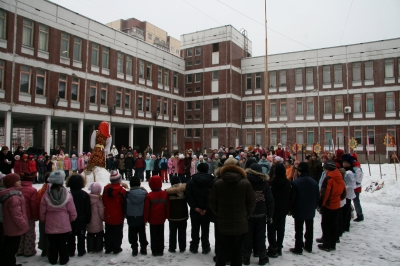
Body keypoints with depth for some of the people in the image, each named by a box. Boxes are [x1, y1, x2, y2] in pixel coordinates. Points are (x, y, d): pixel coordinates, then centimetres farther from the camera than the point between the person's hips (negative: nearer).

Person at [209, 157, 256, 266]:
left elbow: (212, 202, -1)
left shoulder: (217, 183, -7)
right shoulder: (245, 183, -10)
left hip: (223, 224, 1)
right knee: (237, 252, 11)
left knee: (222, 252, 13)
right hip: (240, 224, -1)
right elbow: (251, 203, -4)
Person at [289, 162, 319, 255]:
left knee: (299, 230, 4)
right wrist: (314, 206, 17)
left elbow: (292, 197, -15)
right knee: (309, 229, 16)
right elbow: (317, 196, 6)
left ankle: (298, 248, 9)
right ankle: (308, 247, 28)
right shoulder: (313, 182, -1)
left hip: (299, 210, -5)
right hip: (310, 210, 5)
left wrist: (291, 209, -2)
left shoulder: (296, 182, -20)